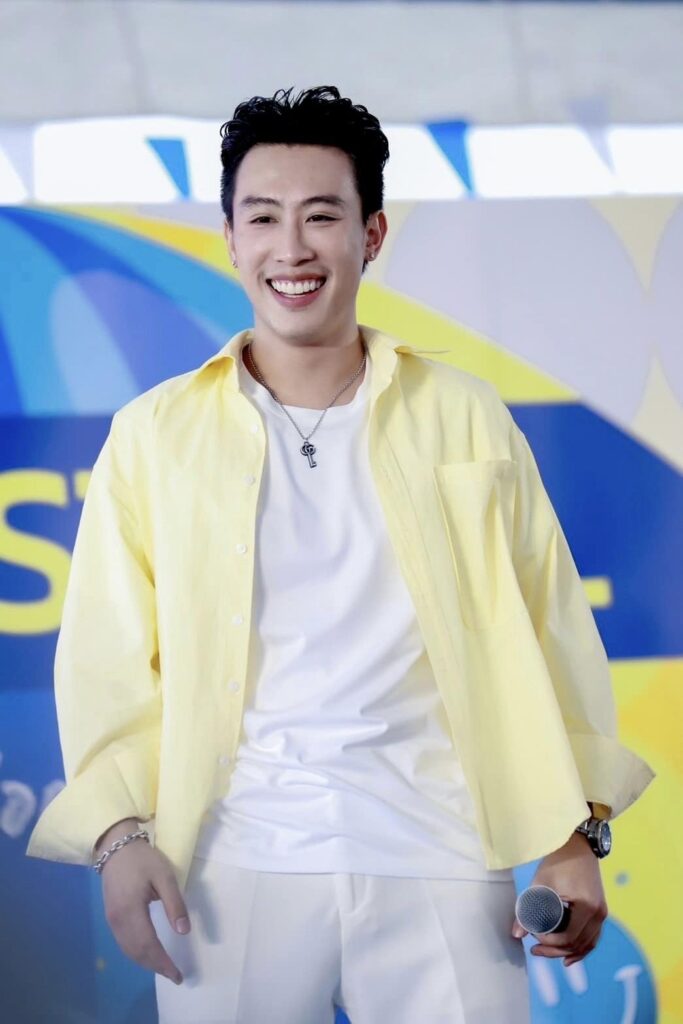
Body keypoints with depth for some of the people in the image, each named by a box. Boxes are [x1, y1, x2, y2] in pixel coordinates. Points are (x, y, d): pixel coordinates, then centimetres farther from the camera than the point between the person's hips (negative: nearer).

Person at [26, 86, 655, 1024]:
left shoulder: (463, 419, 6)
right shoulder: (157, 434, 5)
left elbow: (546, 634, 6)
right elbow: (108, 657, 3)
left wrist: (575, 836, 0)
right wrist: (119, 832, -9)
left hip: (437, 857, 0)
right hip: (234, 867, 0)